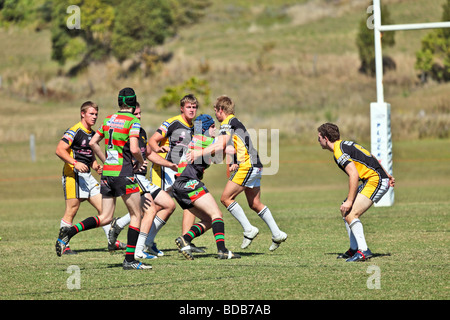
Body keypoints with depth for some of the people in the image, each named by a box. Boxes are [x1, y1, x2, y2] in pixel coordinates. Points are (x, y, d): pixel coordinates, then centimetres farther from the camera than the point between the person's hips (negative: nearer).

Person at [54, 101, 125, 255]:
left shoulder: (92, 134, 17)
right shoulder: (74, 131, -10)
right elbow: (59, 150, -19)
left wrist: (96, 166, 7)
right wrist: (75, 163, -29)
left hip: (87, 176, 8)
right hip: (73, 175, -8)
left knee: (103, 207, 4)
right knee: (71, 212, -6)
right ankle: (64, 246, 2)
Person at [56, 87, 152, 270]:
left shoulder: (109, 119, 12)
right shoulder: (133, 121, -8)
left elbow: (93, 143, 15)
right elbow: (134, 149, -18)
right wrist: (141, 162, 2)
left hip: (107, 173, 7)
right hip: (123, 173, -7)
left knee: (105, 218, 9)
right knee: (136, 215, 5)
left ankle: (67, 235, -7)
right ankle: (129, 260, 1)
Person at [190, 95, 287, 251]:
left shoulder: (228, 123, -8)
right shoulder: (236, 122, 23)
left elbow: (220, 146, -21)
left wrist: (200, 153, -22)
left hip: (247, 166, -10)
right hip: (255, 167, 10)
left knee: (226, 198, -6)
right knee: (255, 204, 14)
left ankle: (248, 229, -8)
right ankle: (277, 234, 14)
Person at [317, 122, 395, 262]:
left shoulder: (339, 152, -15)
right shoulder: (344, 144, 16)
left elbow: (354, 175, -24)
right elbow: (371, 158, 22)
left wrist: (349, 201, -23)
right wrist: (386, 175, 24)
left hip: (376, 181, -11)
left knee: (350, 214, -18)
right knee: (345, 211, 14)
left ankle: (363, 251, -20)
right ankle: (354, 249, 16)